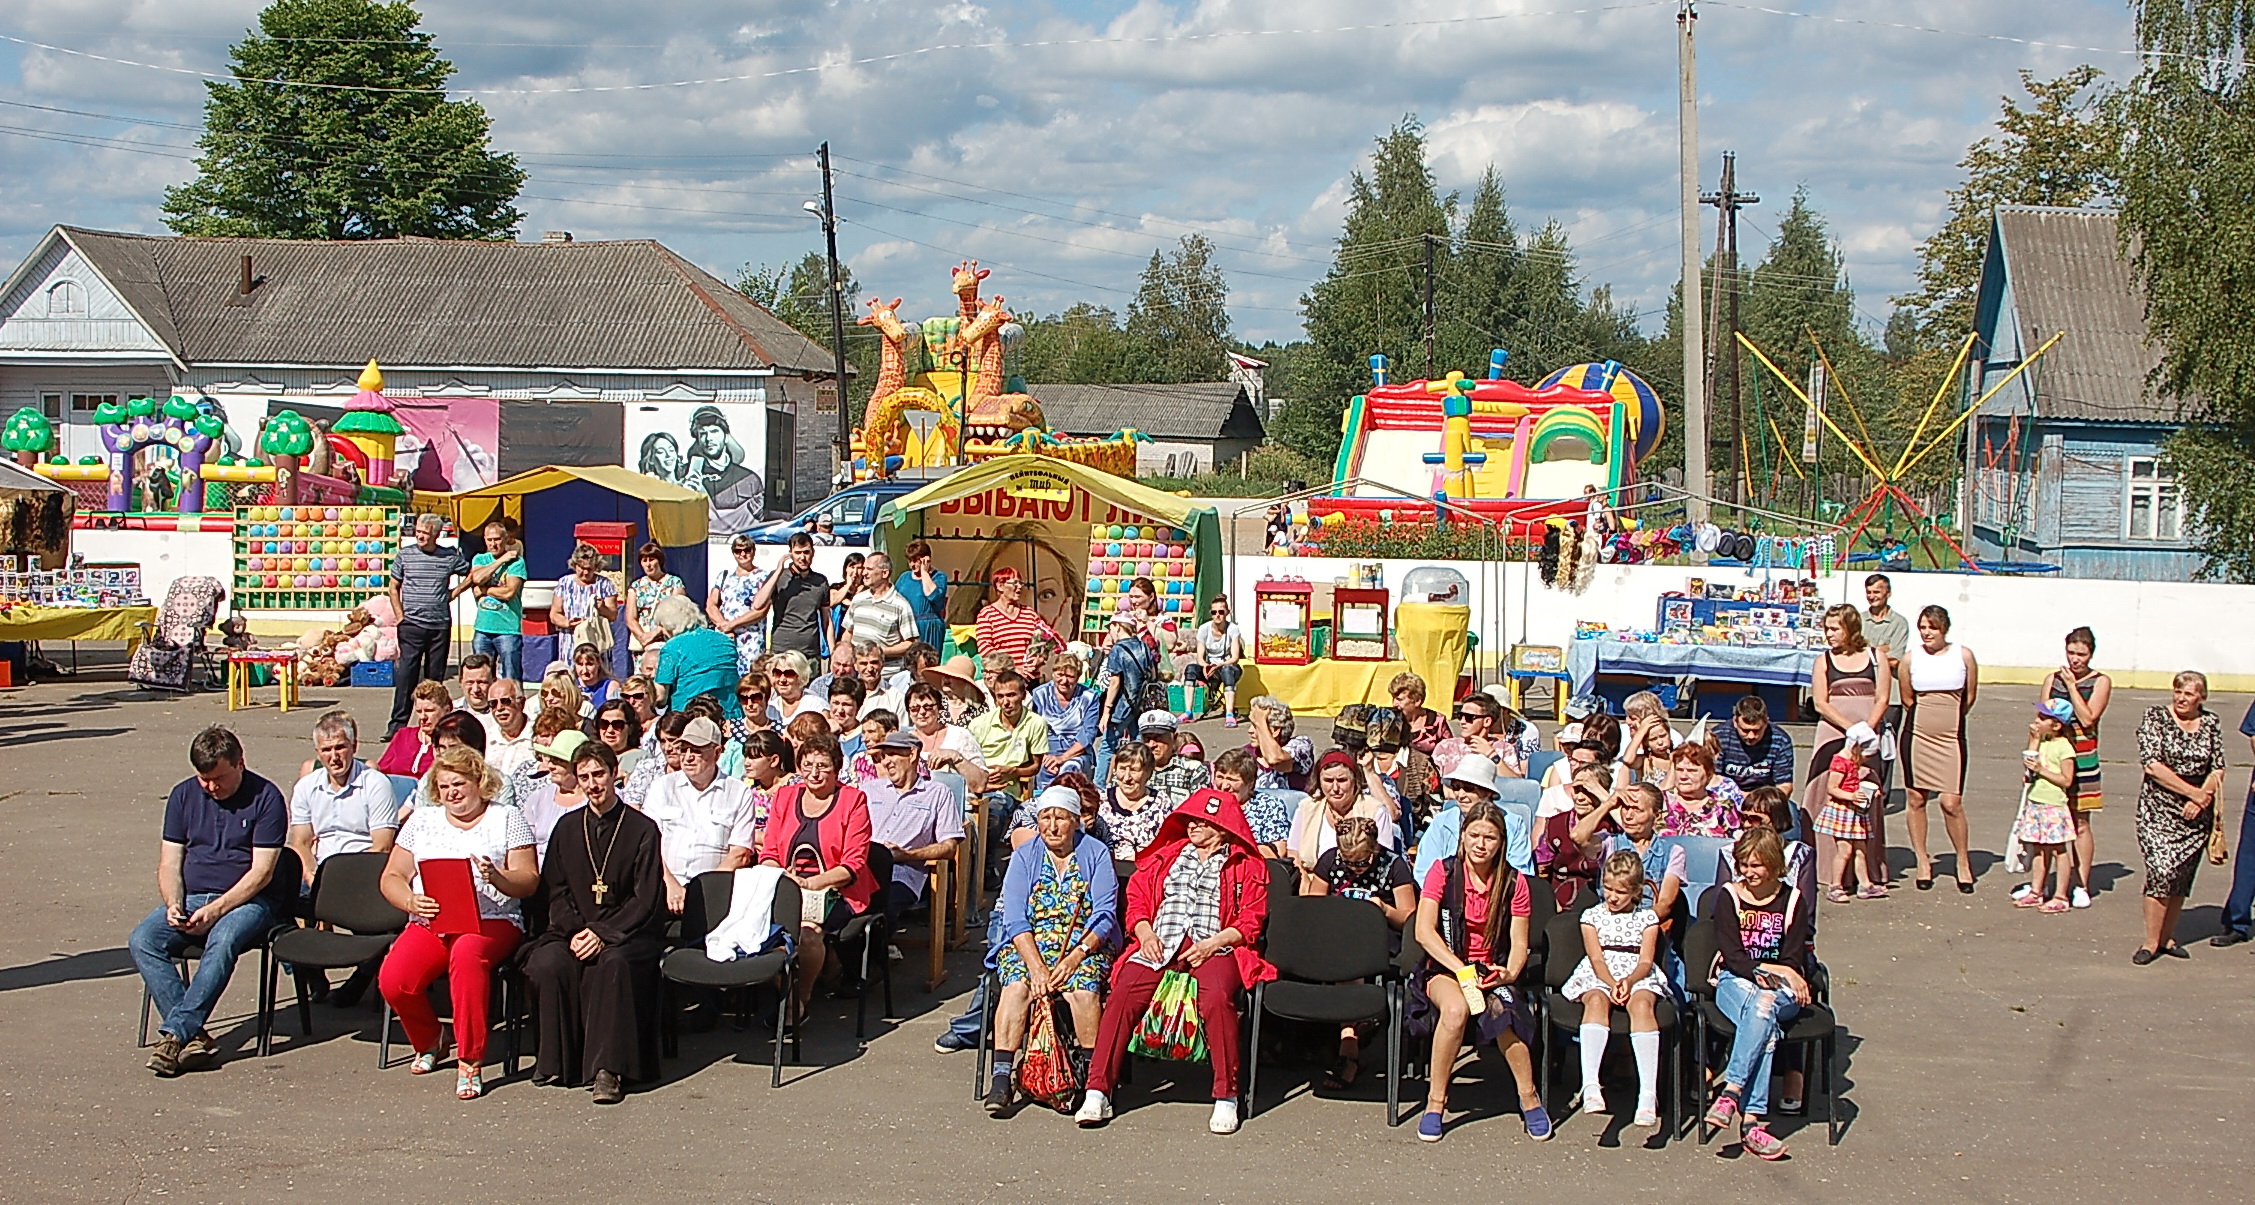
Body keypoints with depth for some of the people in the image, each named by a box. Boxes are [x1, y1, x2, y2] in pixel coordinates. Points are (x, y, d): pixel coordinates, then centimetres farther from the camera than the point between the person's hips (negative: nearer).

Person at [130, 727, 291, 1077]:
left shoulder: (265, 798, -4)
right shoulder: (184, 795, 11)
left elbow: (261, 871, -10)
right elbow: (169, 862, 10)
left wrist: (215, 910, -19)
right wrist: (173, 904, -10)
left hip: (246, 901, -5)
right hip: (190, 898, 5)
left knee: (223, 940, -37)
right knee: (143, 940, -23)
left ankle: (174, 1033, -37)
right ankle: (194, 1036, -31)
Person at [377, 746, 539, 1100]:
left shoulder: (507, 819, 10)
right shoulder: (421, 821, 20)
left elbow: (529, 881, 1)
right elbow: (392, 878, 14)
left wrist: (498, 878, -21)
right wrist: (411, 902, -9)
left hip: (491, 921, -3)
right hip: (428, 923, 3)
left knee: (467, 954, -39)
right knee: (392, 980, -25)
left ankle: (470, 1062, -29)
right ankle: (427, 1042, 7)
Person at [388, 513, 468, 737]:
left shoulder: (451, 556, 3)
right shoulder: (404, 554, 3)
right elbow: (394, 587, 10)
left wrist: (452, 594, 8)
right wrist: (400, 617, 1)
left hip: (441, 626, 1)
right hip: (412, 625, -1)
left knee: (435, 676, 6)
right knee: (406, 674, -7)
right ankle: (398, 723, -5)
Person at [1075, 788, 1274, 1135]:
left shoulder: (1247, 866, 16)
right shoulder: (1165, 855, 26)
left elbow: (1251, 921, 7)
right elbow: (1137, 899, 20)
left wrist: (1212, 944, -9)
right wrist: (1146, 934, -1)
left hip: (1216, 947, -2)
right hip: (1159, 946, 3)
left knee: (1217, 997, -36)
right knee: (1123, 994, -26)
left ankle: (1226, 1097, -27)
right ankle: (1098, 1090, -26)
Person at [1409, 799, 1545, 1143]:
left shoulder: (1514, 882, 3)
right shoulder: (1443, 872, -2)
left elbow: (1519, 944, 2)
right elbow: (1424, 931, -10)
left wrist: (1508, 974, -20)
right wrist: (1463, 970, -21)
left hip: (1493, 972, 1)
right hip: (1444, 969, -1)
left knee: (1502, 1012, -34)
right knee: (1455, 1009, -36)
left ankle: (1528, 1097, -14)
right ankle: (1435, 1101, -21)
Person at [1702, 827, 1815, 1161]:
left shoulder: (1793, 901, 7)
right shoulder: (1729, 896, 5)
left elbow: (1794, 960, 1)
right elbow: (1733, 957, -4)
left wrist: (1773, 980, -17)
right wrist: (1774, 970, -16)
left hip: (1780, 988, 1)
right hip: (1735, 983, -1)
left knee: (1763, 1007, -38)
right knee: (1765, 1027, -35)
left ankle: (1732, 1093, -45)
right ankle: (1751, 1119, -45)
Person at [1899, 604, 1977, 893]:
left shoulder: (1963, 655, -3)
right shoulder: (1911, 658, 0)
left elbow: (1969, 697, 7)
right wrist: (1929, 717, 11)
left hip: (1951, 738, -2)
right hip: (1918, 736, 2)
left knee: (1951, 803, -7)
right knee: (1916, 799, 5)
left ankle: (1963, 862, 11)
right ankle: (1922, 861, 18)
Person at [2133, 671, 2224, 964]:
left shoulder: (2211, 723, 6)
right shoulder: (2155, 717, -5)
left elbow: (2217, 769, 6)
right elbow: (2152, 765, -13)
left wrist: (2201, 799, -11)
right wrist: (2193, 793, -15)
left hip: (2196, 812, 4)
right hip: (2159, 808, -4)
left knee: (2182, 877, 5)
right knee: (2161, 871, -14)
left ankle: (2167, 937, 17)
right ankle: (2151, 942, -6)